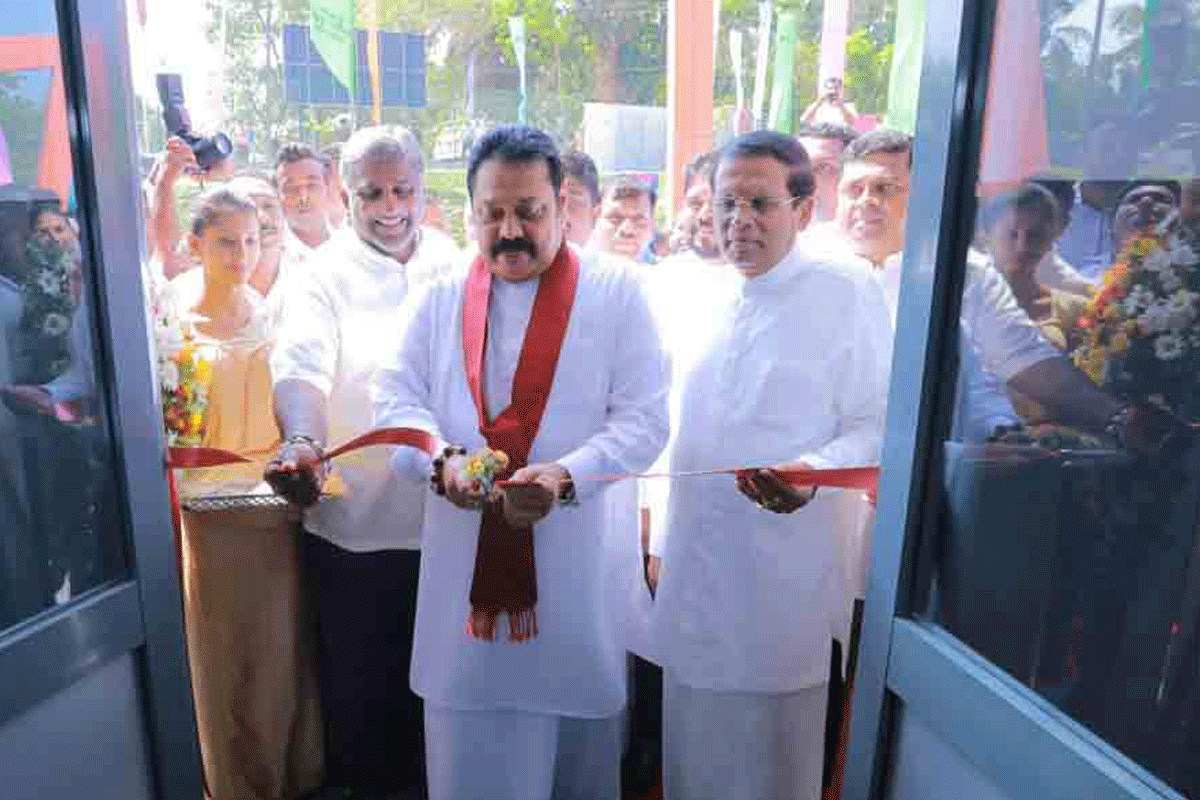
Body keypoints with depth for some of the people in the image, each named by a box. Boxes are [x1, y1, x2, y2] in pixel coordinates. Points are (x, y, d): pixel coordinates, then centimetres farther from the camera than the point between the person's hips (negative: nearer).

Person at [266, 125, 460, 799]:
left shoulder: (457, 267, 6)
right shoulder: (328, 275, -3)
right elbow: (302, 363, -20)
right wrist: (301, 440, -40)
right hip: (354, 521, -2)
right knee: (359, 681, 14)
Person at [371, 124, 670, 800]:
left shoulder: (618, 292, -2)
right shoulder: (441, 298, 8)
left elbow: (646, 421, -7)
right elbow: (396, 398, 4)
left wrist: (566, 475, -23)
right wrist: (441, 459, -17)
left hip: (579, 558, -2)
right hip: (466, 554, 2)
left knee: (575, 723, 15)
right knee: (470, 744, 13)